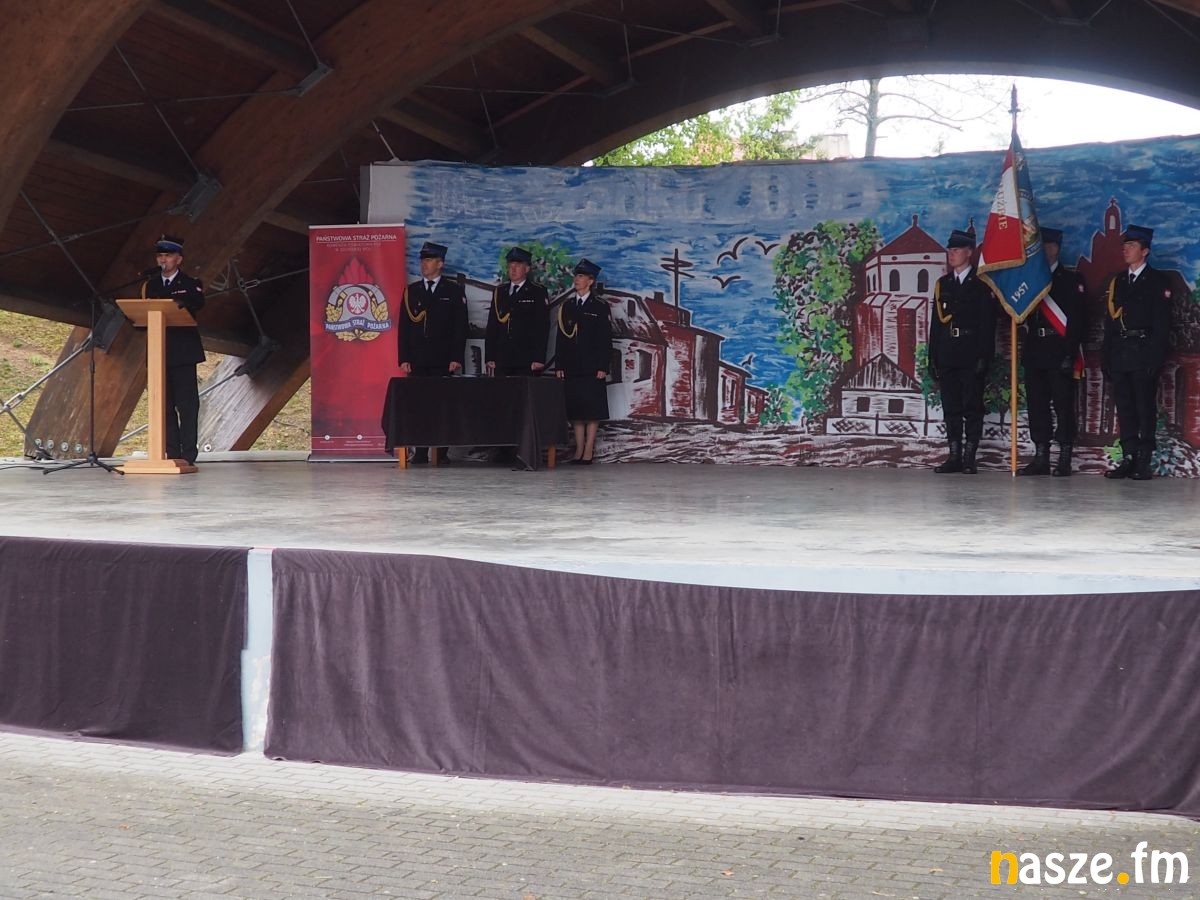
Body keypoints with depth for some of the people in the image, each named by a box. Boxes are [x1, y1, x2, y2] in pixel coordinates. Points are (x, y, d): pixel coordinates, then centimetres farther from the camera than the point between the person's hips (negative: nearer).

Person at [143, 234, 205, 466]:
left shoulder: (190, 284, 3)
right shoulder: (150, 286, 16)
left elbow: (198, 303, -20)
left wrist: (182, 303, -40)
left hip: (183, 353, -4)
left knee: (187, 405, -5)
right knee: (165, 406, 3)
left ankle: (188, 454, -4)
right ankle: (172, 454, 6)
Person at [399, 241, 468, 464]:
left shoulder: (454, 290, 6)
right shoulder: (411, 291, 13)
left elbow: (460, 326, 1)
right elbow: (404, 326, 10)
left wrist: (456, 358, -7)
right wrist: (404, 358, 1)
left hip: (443, 360, -2)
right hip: (418, 360, 2)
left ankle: (442, 452, 1)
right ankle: (420, 452, 2)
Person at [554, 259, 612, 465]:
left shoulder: (600, 306, 0)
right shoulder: (567, 305, 11)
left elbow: (605, 339, -4)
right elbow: (560, 337, 11)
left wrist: (603, 367, -10)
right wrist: (559, 365, 4)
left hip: (592, 366, -4)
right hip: (572, 366, 4)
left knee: (592, 409, -3)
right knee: (575, 409, 4)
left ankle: (588, 451, -1)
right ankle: (579, 449, 8)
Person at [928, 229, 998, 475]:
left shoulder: (981, 284, 0)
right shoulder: (943, 284, 16)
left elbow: (988, 323, -5)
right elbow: (936, 321, 14)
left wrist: (984, 357, -13)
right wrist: (933, 358, 8)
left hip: (972, 356, -5)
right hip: (947, 355, 5)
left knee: (972, 406, -3)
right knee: (951, 407, 5)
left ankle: (970, 457, 0)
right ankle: (955, 457, 9)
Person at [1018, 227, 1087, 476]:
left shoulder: (1071, 280, 0)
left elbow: (1076, 319, -8)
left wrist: (1070, 353, -15)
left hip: (1060, 352, -6)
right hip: (1034, 352, 6)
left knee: (1063, 406, -4)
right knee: (1037, 407, 5)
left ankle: (1064, 460, -1)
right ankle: (1040, 458, 10)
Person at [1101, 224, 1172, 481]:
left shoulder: (1158, 281, 0)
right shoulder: (1117, 282, 17)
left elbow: (1162, 323, -6)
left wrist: (1156, 358, -15)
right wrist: (1105, 358, 9)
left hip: (1144, 353, -5)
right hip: (1119, 353, 5)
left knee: (1145, 408, -4)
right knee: (1124, 409, 5)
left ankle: (1144, 464, -2)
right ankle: (1128, 459, 8)